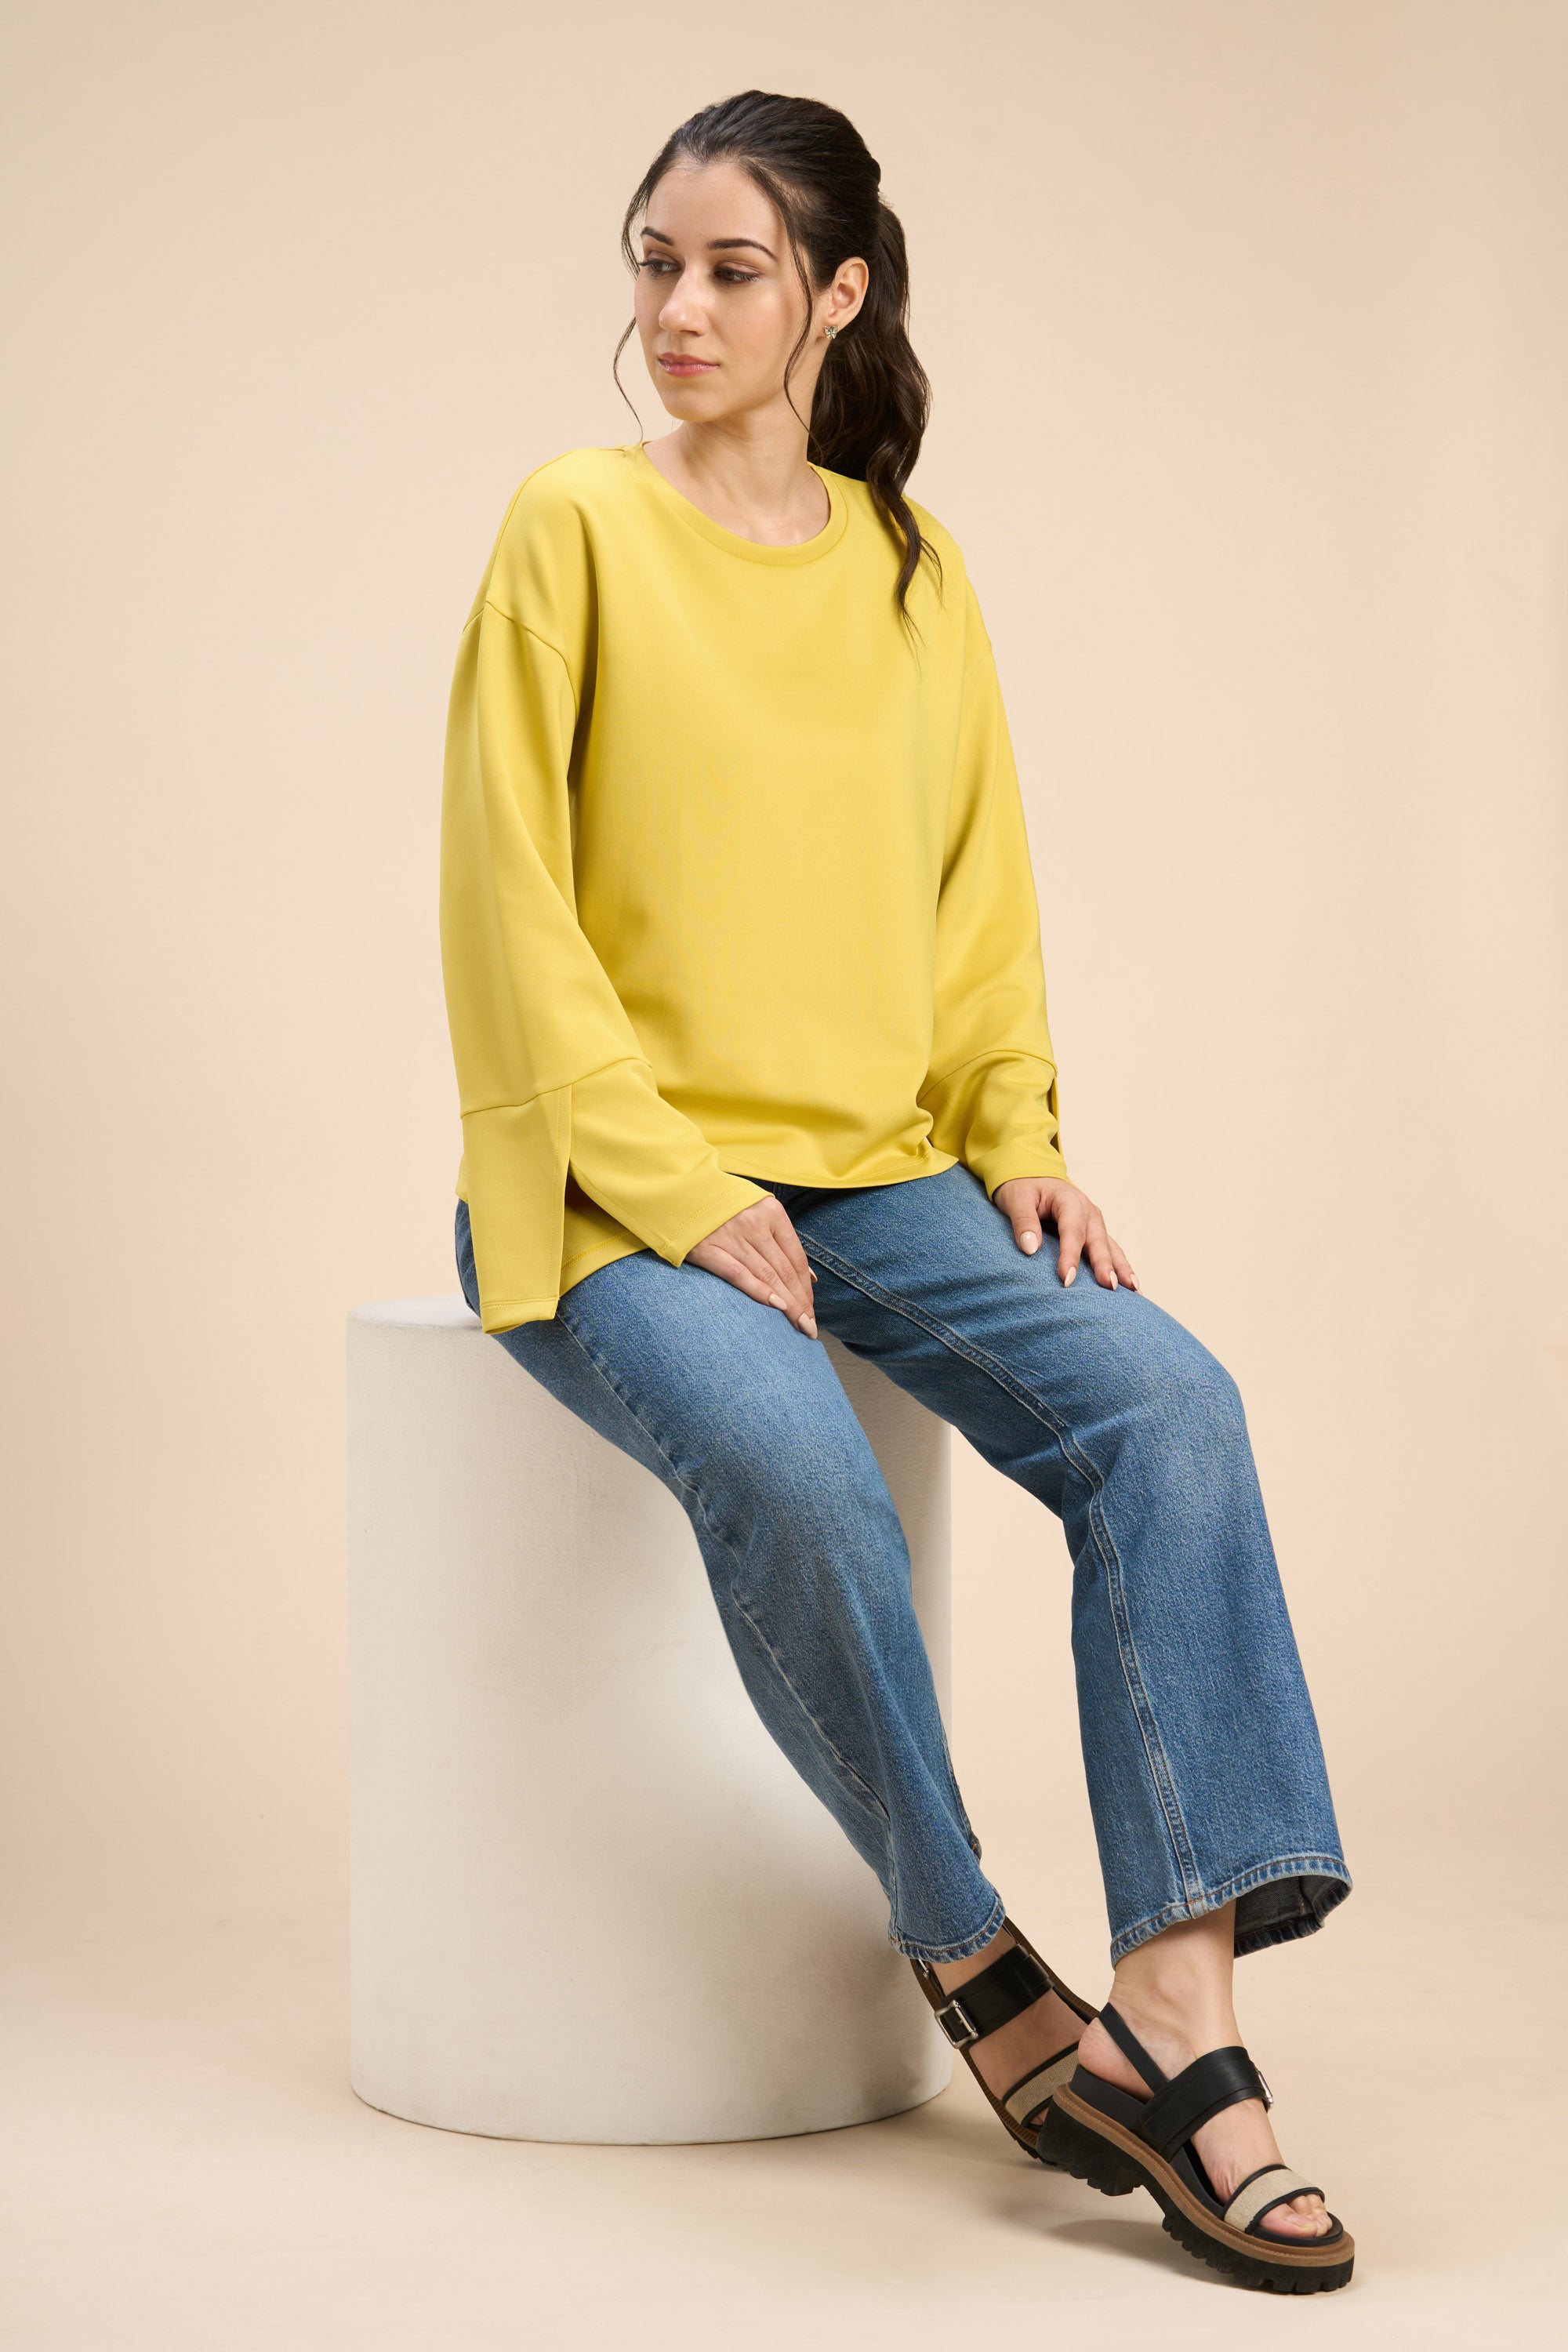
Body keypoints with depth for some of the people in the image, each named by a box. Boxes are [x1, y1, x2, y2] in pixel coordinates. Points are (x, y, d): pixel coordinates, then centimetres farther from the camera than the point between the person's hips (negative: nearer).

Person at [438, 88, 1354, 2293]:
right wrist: (681, 1191, -15)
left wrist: (1025, 1143, -1)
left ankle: (1181, 2018, -26)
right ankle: (979, 1969, -14)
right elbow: (514, 899, -6)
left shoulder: (913, 572, 14)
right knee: (791, 1464, -35)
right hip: (614, 1180, -4)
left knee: (1168, 1402, -23)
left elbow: (981, 895, 17)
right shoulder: (576, 532, 0)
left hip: (882, 1168, 4)